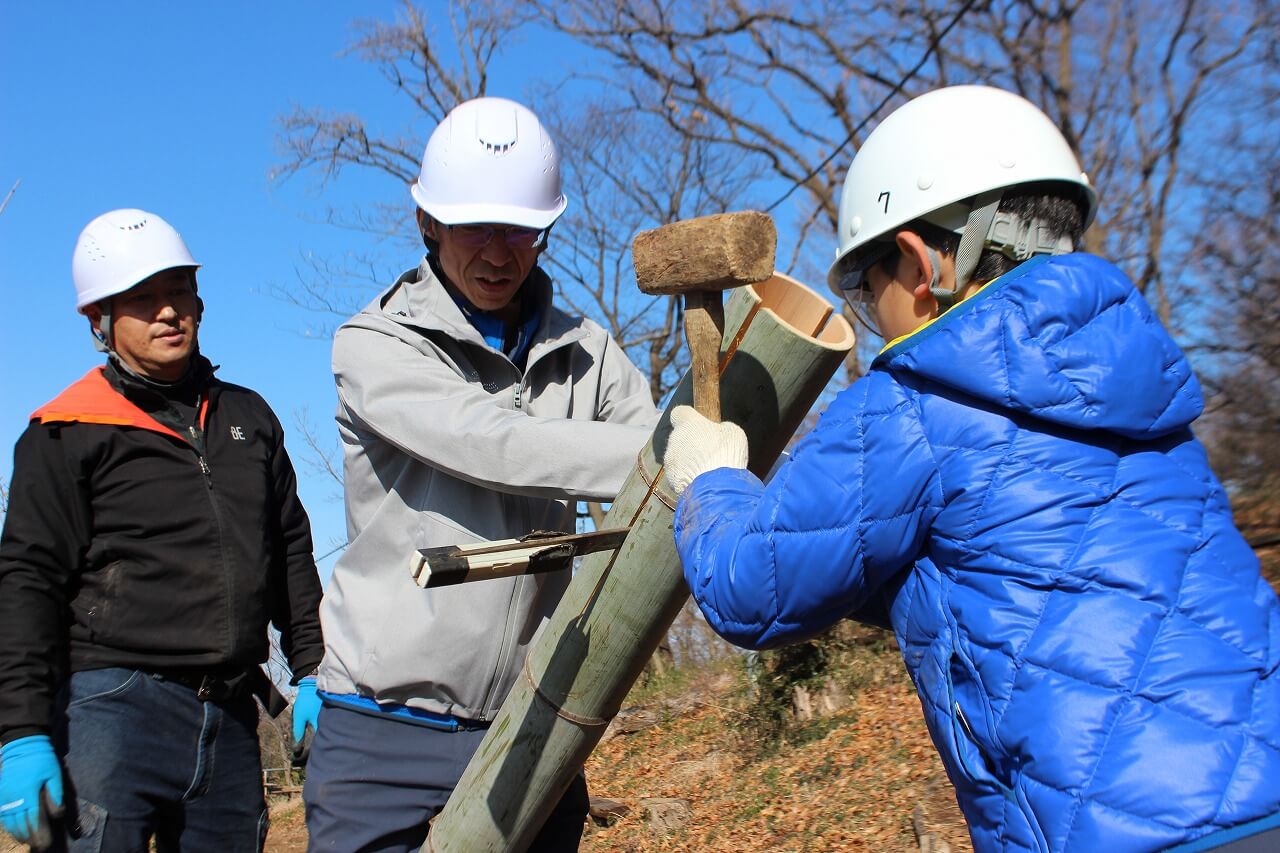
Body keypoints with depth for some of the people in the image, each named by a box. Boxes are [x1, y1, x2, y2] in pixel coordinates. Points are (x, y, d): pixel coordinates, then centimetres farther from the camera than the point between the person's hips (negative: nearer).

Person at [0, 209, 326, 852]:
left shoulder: (249, 416, 16)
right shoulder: (66, 434, 1)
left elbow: (292, 553, 19)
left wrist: (312, 671, 14)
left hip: (231, 722, 5)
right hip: (112, 708, -4)